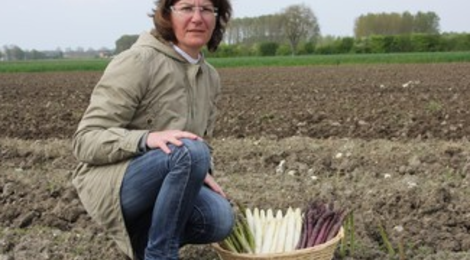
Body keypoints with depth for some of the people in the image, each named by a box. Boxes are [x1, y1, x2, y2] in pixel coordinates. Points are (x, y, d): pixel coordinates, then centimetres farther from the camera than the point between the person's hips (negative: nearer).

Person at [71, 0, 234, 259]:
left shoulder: (210, 77, 8)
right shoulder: (137, 61, -15)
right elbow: (86, 140, -17)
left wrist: (200, 172, -2)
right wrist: (147, 138, -33)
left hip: (161, 186, 6)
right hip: (112, 182, -6)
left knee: (219, 219, -22)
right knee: (190, 152, -33)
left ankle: (143, 234, 6)